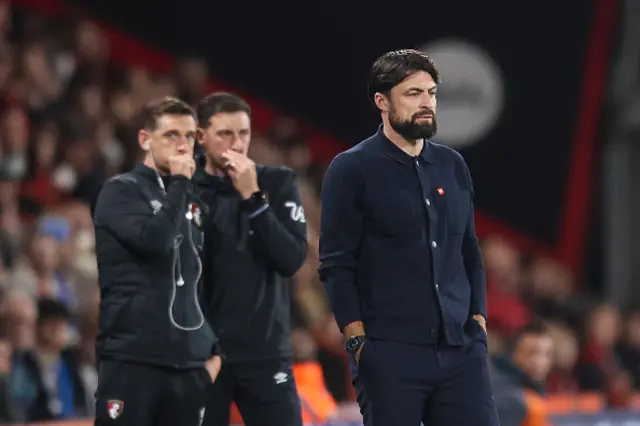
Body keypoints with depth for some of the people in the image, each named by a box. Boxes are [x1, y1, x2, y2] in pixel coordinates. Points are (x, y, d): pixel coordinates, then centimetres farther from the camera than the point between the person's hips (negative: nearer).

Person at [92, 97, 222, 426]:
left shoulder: (192, 201, 17)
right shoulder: (121, 191, -1)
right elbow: (154, 239, -20)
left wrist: (214, 349, 14)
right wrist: (179, 182, -9)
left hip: (189, 365, 6)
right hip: (131, 360, -6)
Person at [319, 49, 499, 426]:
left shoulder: (452, 166, 13)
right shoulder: (353, 169, -1)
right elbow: (337, 266, -5)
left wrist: (478, 321, 10)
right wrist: (359, 342, -10)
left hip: (461, 348, 5)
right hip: (390, 354, -4)